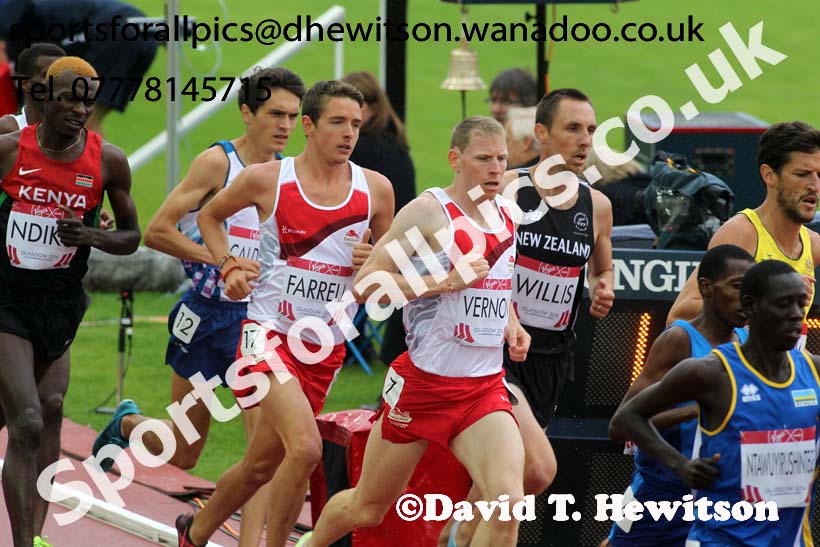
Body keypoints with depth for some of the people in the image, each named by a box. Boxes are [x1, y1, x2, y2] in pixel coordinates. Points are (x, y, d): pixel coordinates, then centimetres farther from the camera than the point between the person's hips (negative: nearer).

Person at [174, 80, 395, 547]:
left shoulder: (375, 189, 1)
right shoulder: (266, 180, -5)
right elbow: (210, 215, 15)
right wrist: (229, 265, 0)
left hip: (327, 348, 4)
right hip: (270, 333, -4)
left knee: (261, 465, 14)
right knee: (305, 448, -25)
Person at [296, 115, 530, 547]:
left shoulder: (505, 214, 10)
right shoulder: (429, 211, -11)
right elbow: (364, 284, -16)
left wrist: (511, 325, 11)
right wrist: (444, 282, -22)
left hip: (484, 387, 4)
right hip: (423, 381, -4)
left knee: (508, 503, -20)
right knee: (367, 509, 12)